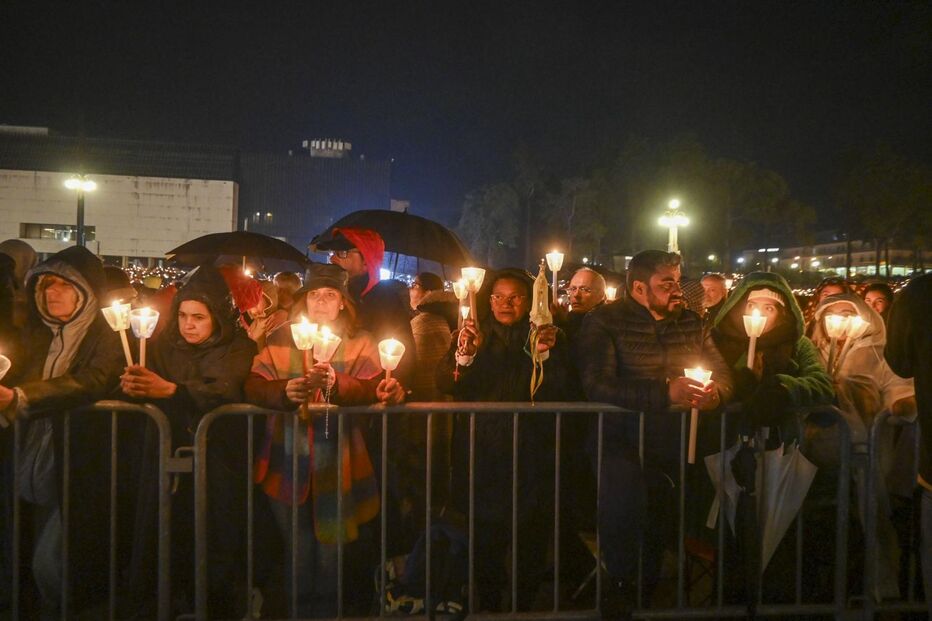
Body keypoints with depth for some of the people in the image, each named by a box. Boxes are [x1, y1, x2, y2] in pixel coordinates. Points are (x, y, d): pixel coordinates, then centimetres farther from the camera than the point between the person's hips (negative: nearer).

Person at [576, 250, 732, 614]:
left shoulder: (691, 323, 15)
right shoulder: (604, 322, -1)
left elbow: (723, 375, 15)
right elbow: (598, 385, -14)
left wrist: (715, 392, -11)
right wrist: (666, 392, -24)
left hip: (681, 438, 6)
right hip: (624, 439, -5)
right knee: (622, 479, -32)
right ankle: (622, 583, -7)